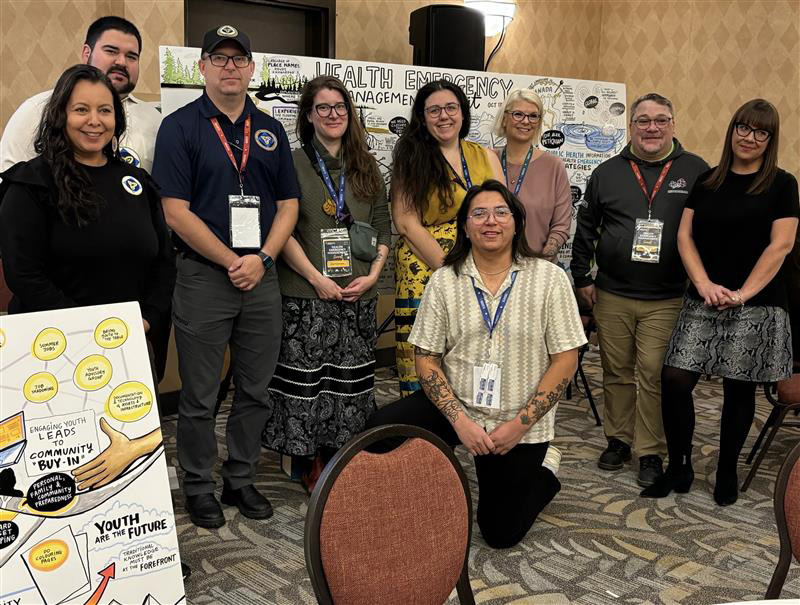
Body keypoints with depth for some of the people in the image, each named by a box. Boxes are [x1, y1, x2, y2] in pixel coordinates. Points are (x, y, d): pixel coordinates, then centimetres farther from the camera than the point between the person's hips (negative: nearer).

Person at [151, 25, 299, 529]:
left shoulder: (271, 130, 12)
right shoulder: (180, 127, -1)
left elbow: (288, 205, 9)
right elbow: (176, 211, -9)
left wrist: (261, 259, -6)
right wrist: (231, 261, -11)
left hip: (262, 277, 4)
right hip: (203, 276, -4)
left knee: (255, 390, 12)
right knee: (200, 396, 6)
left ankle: (242, 479, 28)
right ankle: (199, 487, 22)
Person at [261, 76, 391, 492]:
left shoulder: (367, 168, 14)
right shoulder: (293, 165, 1)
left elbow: (382, 226, 13)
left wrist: (373, 274, -2)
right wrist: (317, 278, -13)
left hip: (358, 296, 4)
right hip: (306, 296, -4)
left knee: (351, 382, 8)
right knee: (307, 380, -1)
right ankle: (313, 468, 14)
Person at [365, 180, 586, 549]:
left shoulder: (550, 279, -8)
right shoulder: (444, 281, -3)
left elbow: (565, 360, -8)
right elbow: (425, 358, -3)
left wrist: (520, 425, -15)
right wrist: (459, 420, -16)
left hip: (519, 423, -1)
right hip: (454, 406, 2)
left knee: (500, 533, 5)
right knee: (381, 430, -24)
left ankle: (543, 470, 33)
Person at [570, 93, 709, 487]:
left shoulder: (696, 171, 3)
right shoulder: (607, 173, 7)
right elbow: (585, 229, 12)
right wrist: (582, 279, 8)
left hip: (667, 300, -2)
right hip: (611, 296, 2)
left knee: (654, 376, -2)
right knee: (616, 373, 11)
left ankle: (651, 452, 12)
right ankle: (618, 439, 27)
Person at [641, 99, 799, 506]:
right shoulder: (707, 182, 11)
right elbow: (685, 236, 6)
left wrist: (742, 294, -14)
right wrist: (704, 284, -8)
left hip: (757, 305, -3)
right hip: (703, 301, 3)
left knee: (738, 389, 5)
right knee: (675, 380, -5)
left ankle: (727, 473, 22)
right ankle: (679, 468, 11)